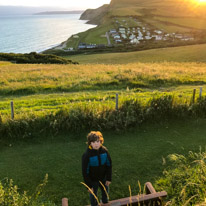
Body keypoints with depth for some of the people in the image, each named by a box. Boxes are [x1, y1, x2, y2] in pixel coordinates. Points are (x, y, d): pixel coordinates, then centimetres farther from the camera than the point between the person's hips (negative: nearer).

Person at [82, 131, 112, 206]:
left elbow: (109, 165, -4)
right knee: (93, 198, 19)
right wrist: (89, 185, -13)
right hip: (93, 181, -4)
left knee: (105, 194, 28)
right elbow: (85, 172, -17)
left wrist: (109, 178, -2)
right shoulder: (87, 155, -26)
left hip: (103, 179, 4)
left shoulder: (104, 150, -16)